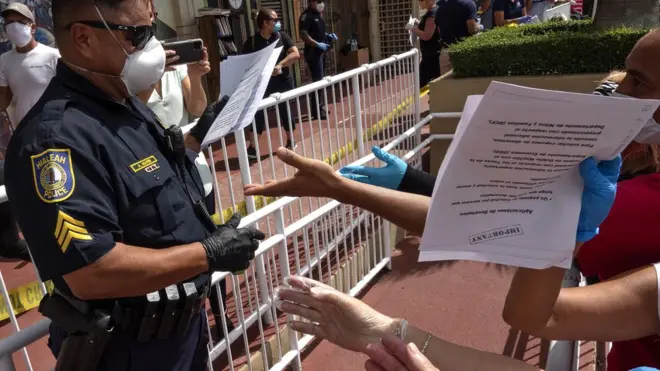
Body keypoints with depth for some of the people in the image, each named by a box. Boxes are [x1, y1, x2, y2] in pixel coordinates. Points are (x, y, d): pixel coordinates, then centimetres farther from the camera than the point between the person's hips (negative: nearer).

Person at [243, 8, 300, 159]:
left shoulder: (281, 36, 0)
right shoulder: (251, 42, -5)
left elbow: (296, 54, -9)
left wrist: (279, 65, -22)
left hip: (283, 80, 2)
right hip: (262, 82, -1)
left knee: (285, 110, 10)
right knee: (258, 112, -4)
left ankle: (290, 141, 28)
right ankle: (252, 147, 5)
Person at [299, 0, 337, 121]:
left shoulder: (318, 14, 14)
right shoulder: (306, 15, -14)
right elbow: (303, 35, -21)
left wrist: (328, 36, 9)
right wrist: (318, 44, -23)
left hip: (320, 52, 9)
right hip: (313, 52, -9)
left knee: (320, 80, 14)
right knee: (318, 81, -8)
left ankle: (320, 108, 24)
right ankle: (317, 112, -2)